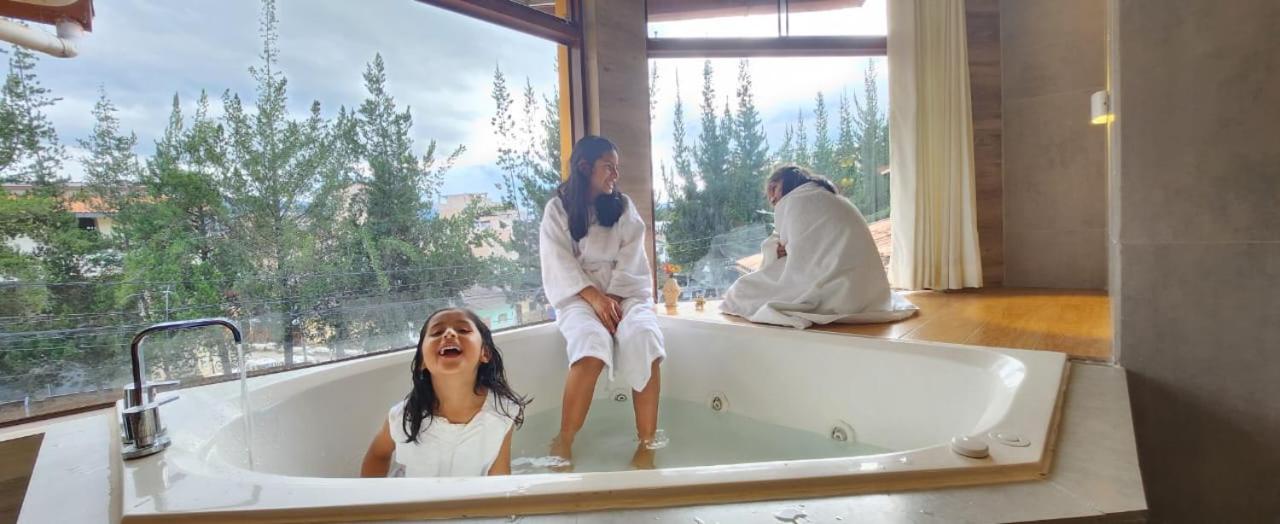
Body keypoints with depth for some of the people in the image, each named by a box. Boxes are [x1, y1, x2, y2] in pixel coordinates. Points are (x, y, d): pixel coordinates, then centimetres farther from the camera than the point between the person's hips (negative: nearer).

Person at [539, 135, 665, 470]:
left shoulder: (624, 207, 14)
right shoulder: (557, 209, 7)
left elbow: (630, 259, 4)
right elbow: (561, 263, -4)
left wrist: (614, 298, -13)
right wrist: (594, 298, -18)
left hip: (625, 291, 2)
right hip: (580, 294, -2)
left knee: (643, 336, -31)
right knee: (592, 341, -34)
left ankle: (647, 443, -27)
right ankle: (564, 442, -19)